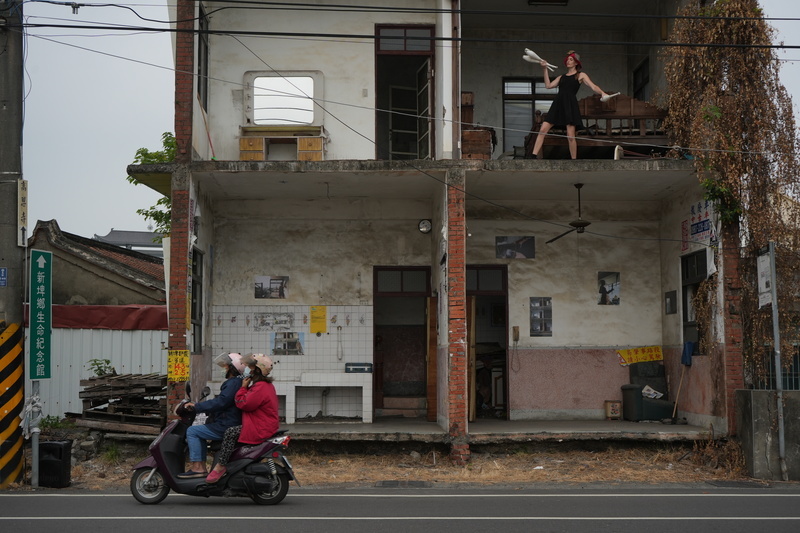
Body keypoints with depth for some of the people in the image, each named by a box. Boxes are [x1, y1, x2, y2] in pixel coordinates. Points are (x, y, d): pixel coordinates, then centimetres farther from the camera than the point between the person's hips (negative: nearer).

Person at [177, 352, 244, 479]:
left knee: (192, 431, -9)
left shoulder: (233, 383, -16)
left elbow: (220, 402, -26)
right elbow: (221, 402, 25)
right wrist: (198, 407, 21)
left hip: (226, 427, -11)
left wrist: (196, 407, -19)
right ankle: (202, 467, 13)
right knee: (199, 431, 21)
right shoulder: (236, 382, 19)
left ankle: (197, 468, -12)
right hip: (230, 424, 11)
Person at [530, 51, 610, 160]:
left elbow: (593, 87, -2)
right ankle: (534, 156, -9)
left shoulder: (581, 75, 10)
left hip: (570, 105, -4)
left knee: (570, 136, -8)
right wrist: (545, 70, 11)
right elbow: (548, 85, 13)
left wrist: (602, 93, -21)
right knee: (542, 130, -8)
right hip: (557, 105, 4)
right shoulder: (562, 77, 23)